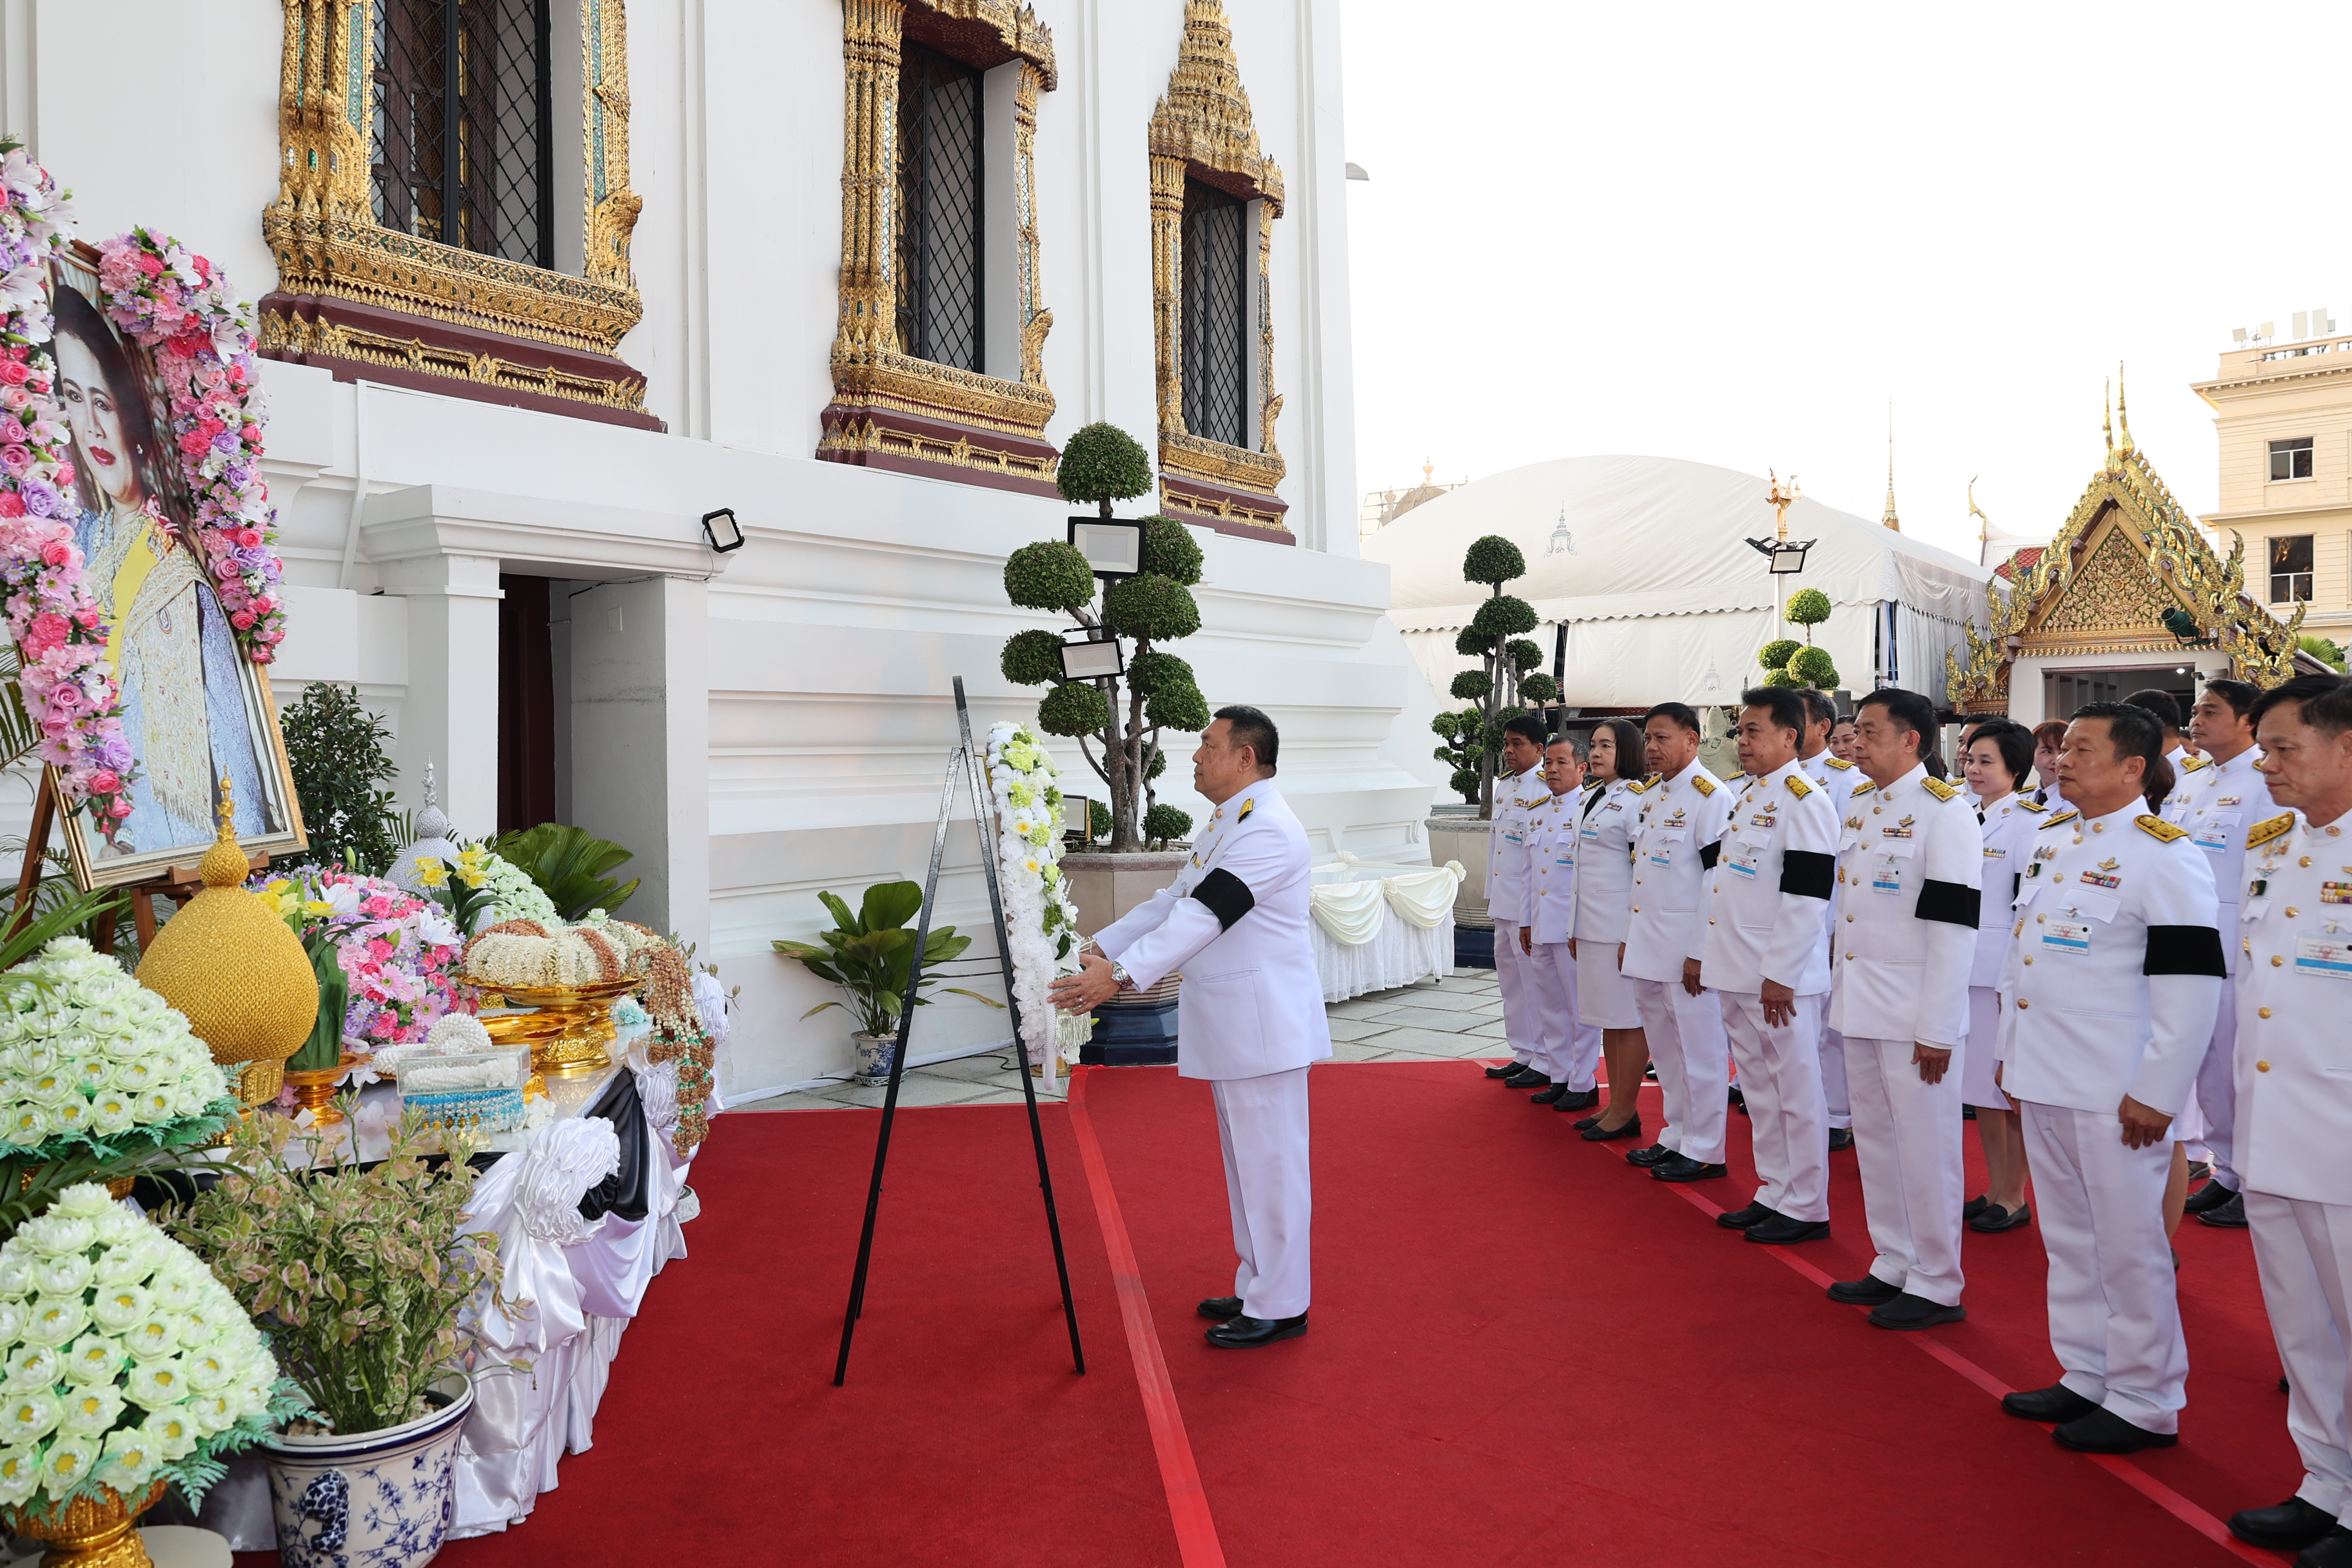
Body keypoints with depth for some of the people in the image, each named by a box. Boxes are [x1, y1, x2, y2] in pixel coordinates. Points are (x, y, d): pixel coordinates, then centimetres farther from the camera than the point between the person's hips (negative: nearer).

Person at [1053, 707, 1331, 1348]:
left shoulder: (1268, 829, -20)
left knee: (1269, 1162, -2)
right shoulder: (1227, 823, 16)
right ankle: (1257, 1289, 31)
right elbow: (1174, 900, 18)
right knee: (1244, 1161, 18)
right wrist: (1100, 948, 10)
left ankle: (1281, 1307, 9)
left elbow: (1204, 916, -28)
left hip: (1265, 1024, -11)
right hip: (1231, 1025, 11)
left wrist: (1123, 974, -33)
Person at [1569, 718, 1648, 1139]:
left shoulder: (1634, 799, -11)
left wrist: (1632, 934, -18)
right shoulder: (1592, 796, 15)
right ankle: (1615, 1104, 21)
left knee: (1628, 1018, -1)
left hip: (1621, 926, -9)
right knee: (1607, 1018, 14)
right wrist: (1576, 928, 19)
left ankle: (1626, 1112, 6)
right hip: (1592, 926, 9)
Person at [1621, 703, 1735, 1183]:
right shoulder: (1649, 793, 13)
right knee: (1665, 1049, 16)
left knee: (1700, 1050, -1)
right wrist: (1628, 936, 18)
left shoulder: (1711, 797, -13)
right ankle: (1676, 1137, 28)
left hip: (1688, 947, -9)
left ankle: (1705, 1151, 8)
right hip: (1648, 945, 9)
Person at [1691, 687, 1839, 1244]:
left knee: (1795, 1090, 1)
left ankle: (1806, 1208, 10)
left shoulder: (1805, 801, -13)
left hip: (1778, 978, -9)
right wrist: (1700, 950, 19)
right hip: (1734, 971, 9)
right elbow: (1717, 875, 21)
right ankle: (1773, 1193, 26)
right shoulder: (1746, 797, 16)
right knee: (1757, 1089, 15)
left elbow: (1807, 896, -19)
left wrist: (1781, 975, -20)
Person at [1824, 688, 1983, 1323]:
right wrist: (1839, 986, 16)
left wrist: (1936, 1029, -17)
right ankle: (1894, 1266, 28)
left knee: (1925, 1148, 1)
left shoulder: (1945, 811, -13)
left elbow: (1953, 926, -16)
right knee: (1875, 1140, 15)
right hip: (1860, 1004, 8)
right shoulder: (1857, 803, 12)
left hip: (1914, 1012, -8)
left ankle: (1937, 1287, 12)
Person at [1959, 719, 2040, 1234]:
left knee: (2013, 1089, 2)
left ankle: (2014, 1198, 14)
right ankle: (1994, 1190, 24)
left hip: (2008, 973, -7)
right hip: (1964, 969, 7)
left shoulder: (2032, 822, -10)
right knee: (1979, 1086, 13)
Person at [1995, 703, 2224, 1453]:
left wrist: (2156, 1093, -17)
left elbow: (2191, 985, -17)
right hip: (2042, 1080, 8)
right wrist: (2011, 1050, 18)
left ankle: (2144, 1404, 18)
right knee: (2068, 1241, 17)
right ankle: (2086, 1378, 31)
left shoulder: (2164, 856, -14)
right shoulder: (2050, 839, 11)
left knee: (2128, 1249, 4)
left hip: (2113, 1095, -8)